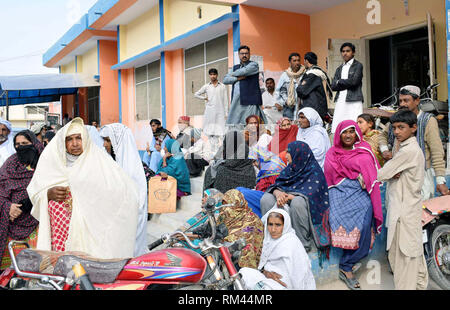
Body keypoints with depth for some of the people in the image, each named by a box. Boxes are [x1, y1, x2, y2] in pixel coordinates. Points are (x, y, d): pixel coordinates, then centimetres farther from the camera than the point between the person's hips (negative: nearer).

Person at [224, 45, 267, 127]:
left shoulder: (254, 65, 5)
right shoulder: (235, 68, 22)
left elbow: (244, 71, -14)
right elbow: (225, 80, 10)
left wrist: (233, 74, 6)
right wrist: (237, 78, -6)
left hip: (250, 102, -5)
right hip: (236, 102, 5)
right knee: (233, 125, 1)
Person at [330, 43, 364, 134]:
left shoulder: (358, 65, 5)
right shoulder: (339, 68, 20)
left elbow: (354, 81, -10)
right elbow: (333, 86, 9)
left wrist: (339, 81, 3)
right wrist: (347, 84, -3)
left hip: (354, 102, -5)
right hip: (340, 101, 5)